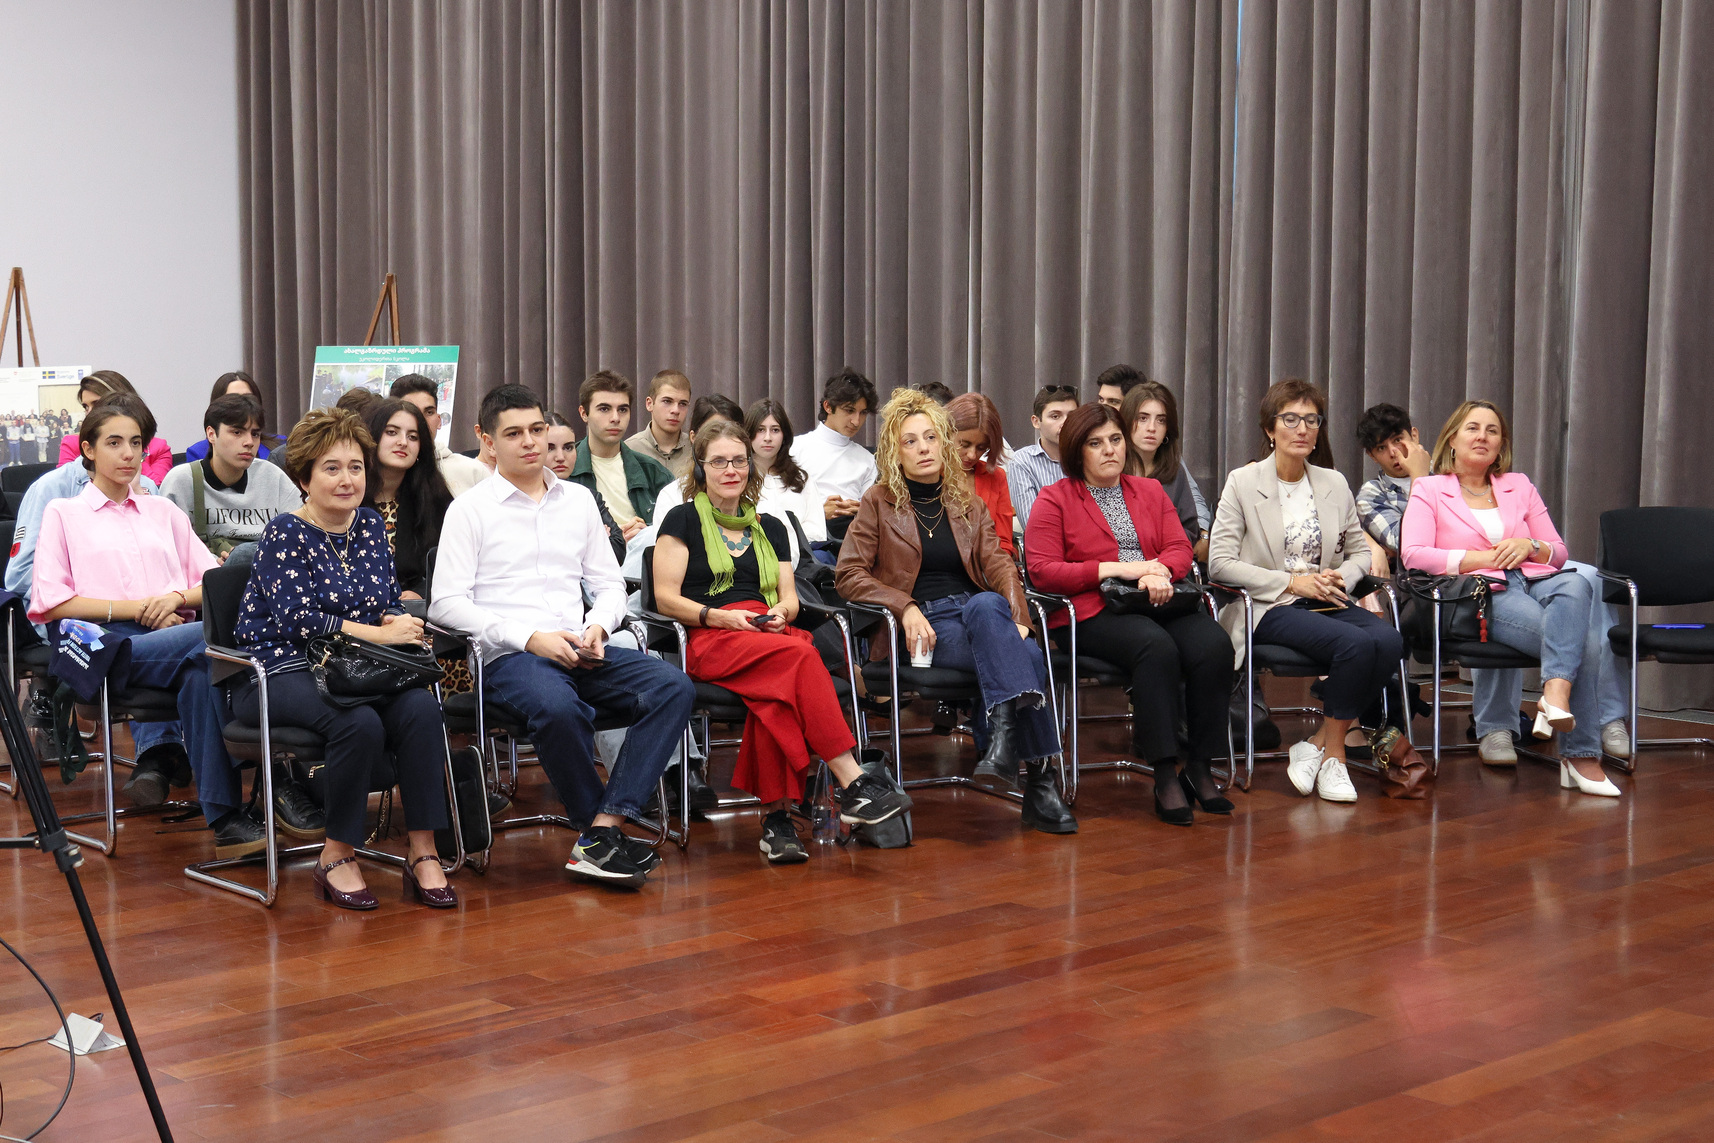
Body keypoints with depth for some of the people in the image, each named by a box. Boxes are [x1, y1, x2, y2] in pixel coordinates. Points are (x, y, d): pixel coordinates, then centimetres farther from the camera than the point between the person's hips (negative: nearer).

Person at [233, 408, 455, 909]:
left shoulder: (370, 526, 14)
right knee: (360, 723, -35)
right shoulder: (284, 534, -4)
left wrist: (401, 623, -6)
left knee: (421, 708, -26)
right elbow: (295, 619, -15)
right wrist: (376, 633, -17)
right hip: (281, 673, -5)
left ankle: (423, 853, -23)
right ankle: (336, 858, -17)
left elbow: (392, 602, 19)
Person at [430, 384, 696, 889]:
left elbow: (609, 583, 21)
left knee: (675, 687, -22)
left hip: (580, 650, 5)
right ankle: (605, 831, -16)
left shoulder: (579, 499, 19)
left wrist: (597, 627, -3)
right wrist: (530, 637, -14)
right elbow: (446, 602, -4)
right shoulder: (470, 509, 4)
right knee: (559, 709, -39)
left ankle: (600, 838, -28)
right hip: (510, 656, -5)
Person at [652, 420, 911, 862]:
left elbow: (789, 597, 21)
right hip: (709, 643, -4)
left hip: (767, 635, 4)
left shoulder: (769, 528, 25)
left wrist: (779, 613, -4)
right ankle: (853, 784, -43)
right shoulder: (683, 520, 11)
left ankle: (775, 813, -41)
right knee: (800, 655, -36)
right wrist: (722, 617, -13)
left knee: (775, 692, -37)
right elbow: (666, 599, 2)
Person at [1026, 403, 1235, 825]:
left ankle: (1200, 766, -19)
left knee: (1214, 645, -27)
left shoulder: (1151, 491, 24)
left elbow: (1180, 548, 12)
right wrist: (1114, 569, -11)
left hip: (1161, 599, 5)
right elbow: (1042, 571, -3)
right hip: (1092, 609, -4)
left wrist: (1160, 571, -13)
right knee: (1157, 647, -36)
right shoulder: (1054, 499, 9)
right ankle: (1164, 773, -33)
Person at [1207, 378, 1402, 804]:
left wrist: (1341, 577, -4)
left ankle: (1317, 744, -15)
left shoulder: (1334, 484, 15)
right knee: (1356, 643, -32)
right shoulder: (1243, 482, 0)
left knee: (1389, 641, -27)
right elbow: (1220, 564, -7)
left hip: (1327, 603, 5)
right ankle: (1332, 755, -12)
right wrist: (1293, 582, -13)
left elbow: (1360, 551, 21)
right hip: (1270, 609, -5)